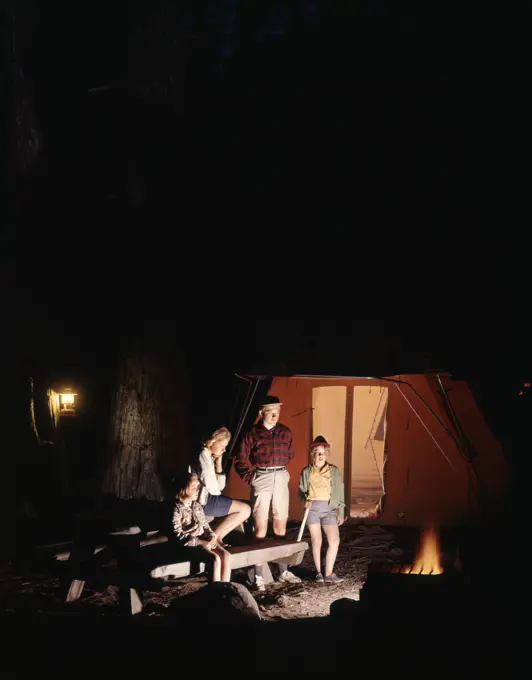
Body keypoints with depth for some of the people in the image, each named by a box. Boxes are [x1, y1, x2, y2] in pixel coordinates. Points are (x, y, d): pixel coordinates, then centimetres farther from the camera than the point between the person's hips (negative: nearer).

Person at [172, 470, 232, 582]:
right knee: (215, 559, -28)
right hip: (189, 544, -7)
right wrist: (200, 542, -20)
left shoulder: (197, 506, 12)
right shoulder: (176, 509, -11)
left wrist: (212, 537, -4)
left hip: (205, 540, 7)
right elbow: (178, 535, -16)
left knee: (226, 555, -17)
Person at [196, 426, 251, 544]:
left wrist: (218, 463, 4)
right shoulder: (204, 456, -16)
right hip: (204, 501, -10)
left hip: (207, 498, 10)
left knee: (244, 509, 14)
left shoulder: (209, 457, 15)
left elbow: (220, 486, 10)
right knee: (245, 509, -8)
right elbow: (213, 489, -18)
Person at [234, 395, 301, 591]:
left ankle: (283, 571, 19)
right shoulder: (252, 434, -3)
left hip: (281, 479, 4)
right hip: (261, 480, -4)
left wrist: (280, 471, 14)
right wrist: (251, 477, -5)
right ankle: (259, 576, -5)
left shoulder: (285, 432, 7)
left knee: (280, 526, 11)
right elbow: (240, 461, 1)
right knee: (260, 527, -6)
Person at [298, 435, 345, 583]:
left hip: (329, 509, 0)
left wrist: (340, 512, 4)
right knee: (316, 541, 0)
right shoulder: (306, 472, 7)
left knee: (334, 540, -12)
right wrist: (306, 500, -8)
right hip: (312, 508, 0)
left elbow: (339, 492, 9)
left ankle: (329, 573, -3)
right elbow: (302, 491, 14)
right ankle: (319, 572, 13)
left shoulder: (334, 471, 8)